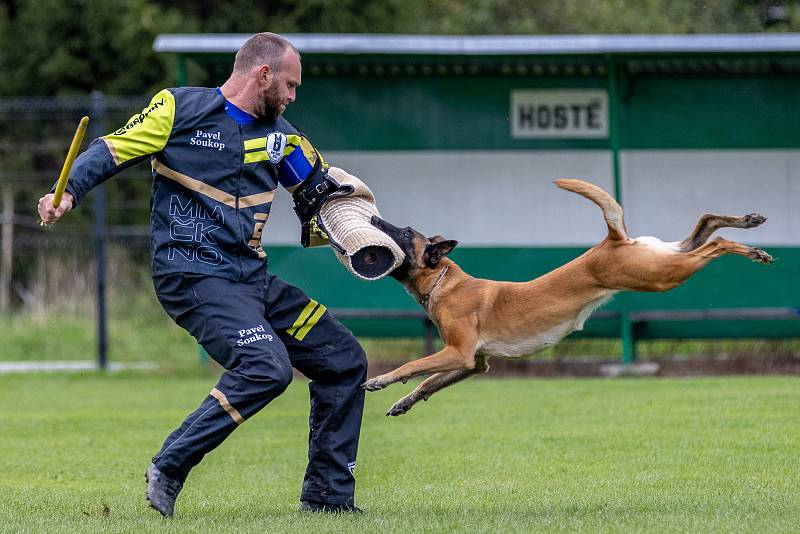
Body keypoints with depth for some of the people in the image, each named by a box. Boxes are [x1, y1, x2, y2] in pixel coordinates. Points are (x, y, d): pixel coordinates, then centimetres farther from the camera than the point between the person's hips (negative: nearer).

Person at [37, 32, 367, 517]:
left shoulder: (280, 135, 14)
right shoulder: (181, 109, -4)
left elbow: (324, 194, 25)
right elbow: (113, 150, -4)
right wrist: (69, 191, -21)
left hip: (253, 277, 8)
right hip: (193, 276, -8)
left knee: (344, 360, 10)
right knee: (267, 367, -28)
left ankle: (328, 496, 18)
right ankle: (169, 469, -19)